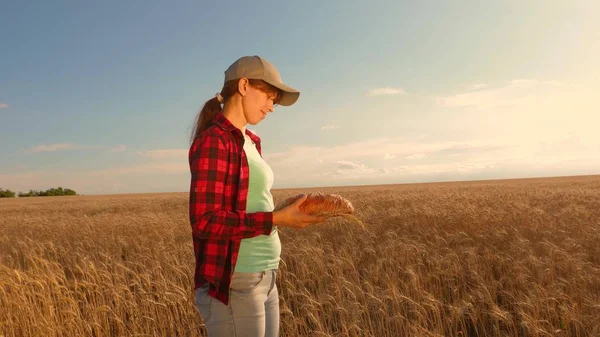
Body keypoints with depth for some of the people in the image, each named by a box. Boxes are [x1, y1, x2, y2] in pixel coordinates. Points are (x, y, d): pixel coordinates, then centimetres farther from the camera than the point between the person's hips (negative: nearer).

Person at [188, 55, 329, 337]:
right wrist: (275, 219, -20)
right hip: (233, 285, -8)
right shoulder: (213, 141, -13)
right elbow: (205, 220, -19)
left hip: (264, 279, 9)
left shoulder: (249, 142, 13)